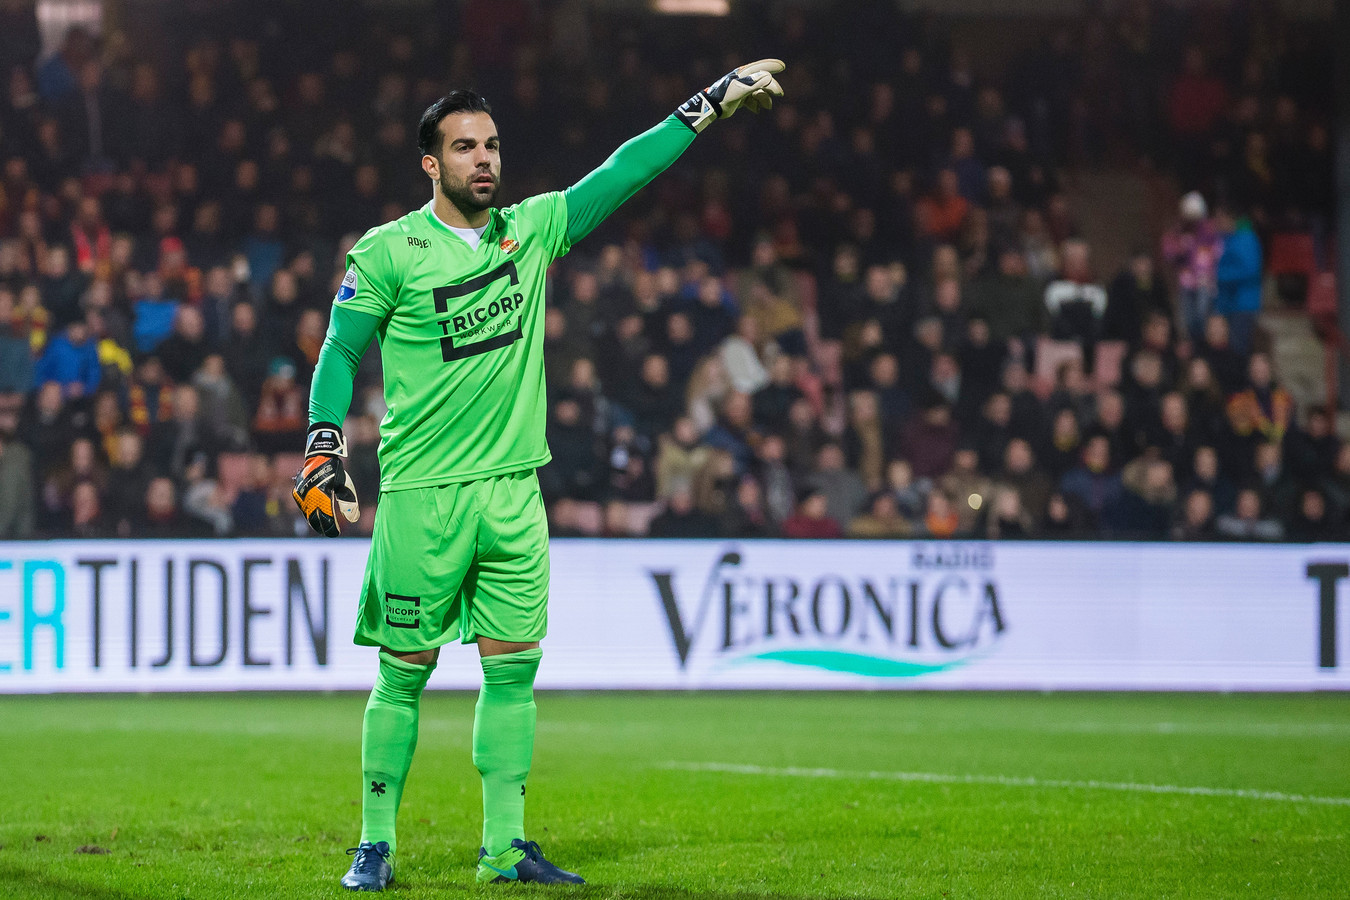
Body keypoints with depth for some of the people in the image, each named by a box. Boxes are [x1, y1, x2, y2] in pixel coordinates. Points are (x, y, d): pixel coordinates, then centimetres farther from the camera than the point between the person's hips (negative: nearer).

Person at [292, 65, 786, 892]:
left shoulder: (531, 229, 9)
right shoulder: (388, 252, -3)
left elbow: (621, 174, 12)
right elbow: (340, 351, 1)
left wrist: (713, 104, 11)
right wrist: (324, 452, -8)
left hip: (514, 491, 4)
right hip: (424, 495, -4)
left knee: (513, 669, 4)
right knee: (405, 673, -2)